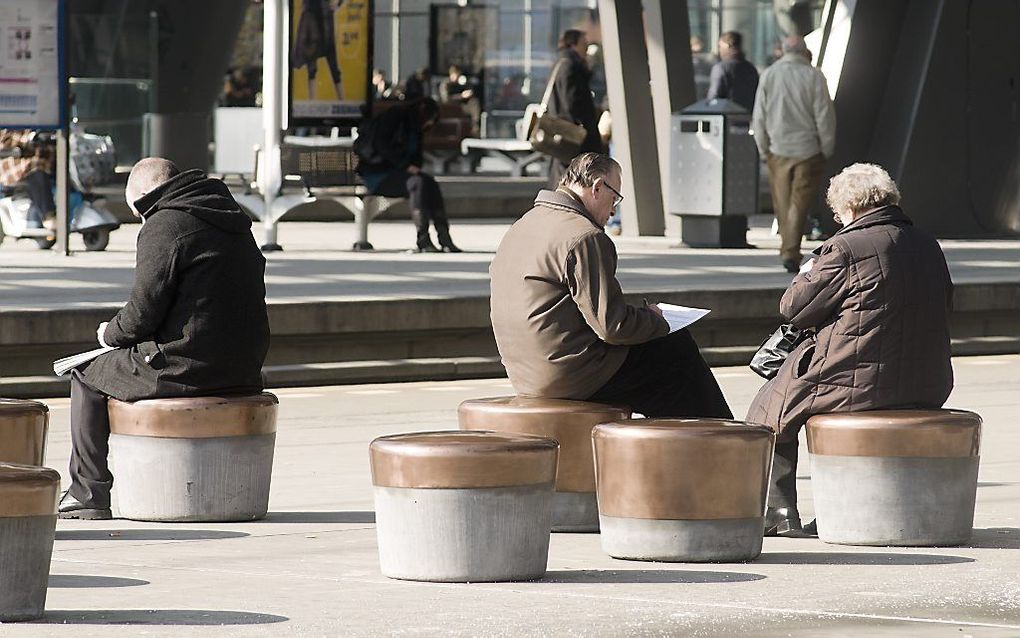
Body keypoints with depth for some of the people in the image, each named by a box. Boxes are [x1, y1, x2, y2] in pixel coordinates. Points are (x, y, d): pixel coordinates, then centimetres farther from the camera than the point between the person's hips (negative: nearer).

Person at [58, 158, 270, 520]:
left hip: (188, 367, -8)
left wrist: (111, 334, 7)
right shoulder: (233, 224, 16)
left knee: (87, 377, 13)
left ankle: (88, 492, 13)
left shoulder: (164, 225, -11)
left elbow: (145, 309, -14)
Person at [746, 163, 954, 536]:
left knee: (767, 408, 19)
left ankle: (779, 513, 18)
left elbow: (793, 309, -9)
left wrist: (807, 275, 14)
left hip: (858, 384, -7)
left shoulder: (847, 248, -15)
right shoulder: (927, 246, 6)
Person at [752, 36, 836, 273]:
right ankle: (791, 252, -10)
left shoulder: (769, 75, 0)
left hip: (778, 150, 2)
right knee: (800, 203, -1)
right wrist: (826, 149, 4)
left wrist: (763, 148, 12)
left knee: (782, 203, 13)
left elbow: (759, 116, 3)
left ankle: (788, 249, 22)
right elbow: (824, 116, -6)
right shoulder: (814, 76, -8)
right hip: (808, 149, -2)